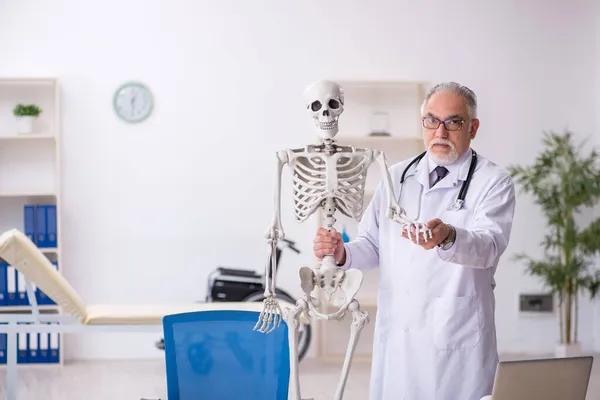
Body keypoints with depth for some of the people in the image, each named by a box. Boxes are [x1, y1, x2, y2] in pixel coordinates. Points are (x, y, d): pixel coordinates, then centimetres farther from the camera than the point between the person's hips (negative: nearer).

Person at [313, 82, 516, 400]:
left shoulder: (493, 182, -4)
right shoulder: (395, 177, 12)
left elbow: (489, 246, -21)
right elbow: (373, 246, 15)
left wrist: (448, 237, -42)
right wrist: (342, 253, -7)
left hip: (457, 344, -4)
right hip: (395, 338, 4)